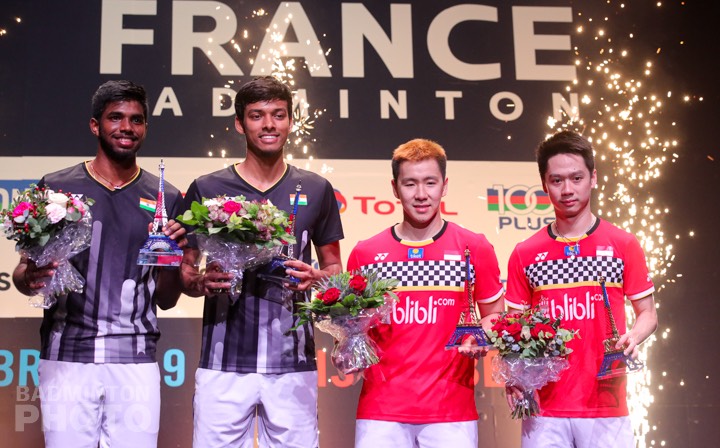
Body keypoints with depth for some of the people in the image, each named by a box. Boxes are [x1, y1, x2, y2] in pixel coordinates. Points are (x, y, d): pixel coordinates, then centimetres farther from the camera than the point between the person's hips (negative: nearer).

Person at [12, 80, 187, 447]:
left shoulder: (166, 199, 7)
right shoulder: (55, 188, 3)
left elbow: (166, 300, 11)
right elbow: (23, 272, 10)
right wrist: (31, 277, -13)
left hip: (136, 362, 1)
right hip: (66, 357, -1)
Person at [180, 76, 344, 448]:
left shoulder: (315, 190, 8)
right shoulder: (207, 189, 5)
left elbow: (334, 267, 16)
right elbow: (186, 271, 10)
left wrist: (316, 278, -6)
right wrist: (202, 282, -12)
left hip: (293, 362, 1)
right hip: (224, 361, -1)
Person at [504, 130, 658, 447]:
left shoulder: (624, 245, 1)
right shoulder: (524, 254, 4)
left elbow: (647, 313, 7)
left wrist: (631, 338, -13)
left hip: (606, 407, -1)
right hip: (545, 409, 1)